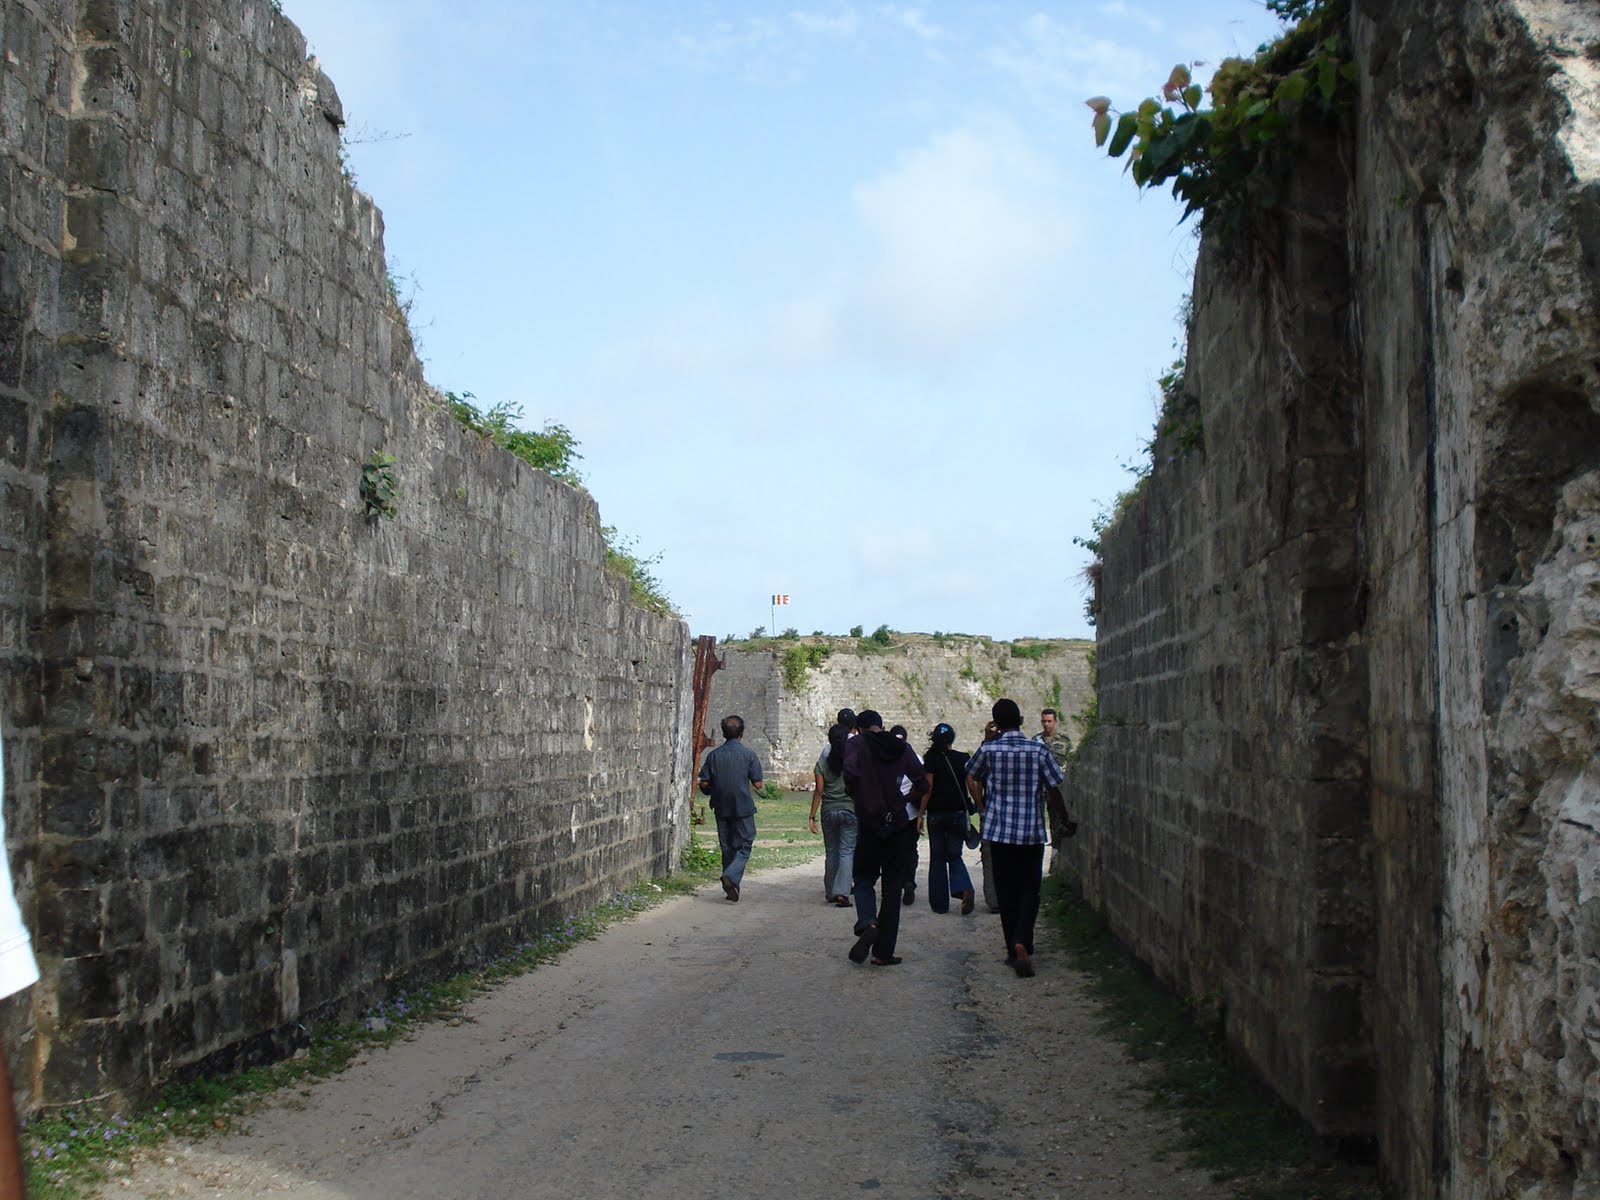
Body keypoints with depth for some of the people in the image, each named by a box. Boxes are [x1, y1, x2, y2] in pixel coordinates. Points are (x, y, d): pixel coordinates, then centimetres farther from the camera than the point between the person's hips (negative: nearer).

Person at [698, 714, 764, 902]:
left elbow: (704, 783, 0)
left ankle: (731, 888, 15)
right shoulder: (748, 754, -7)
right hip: (743, 808, -3)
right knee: (744, 846, 3)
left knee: (727, 848, 12)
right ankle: (731, 876, -20)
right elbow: (757, 783, -7)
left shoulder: (714, 755, 1)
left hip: (722, 808, 3)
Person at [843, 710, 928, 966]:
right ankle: (884, 952, 7)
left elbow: (851, 772, -20)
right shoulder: (901, 748, 7)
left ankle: (867, 924, -17)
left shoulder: (857, 744, -1)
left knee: (864, 879, 13)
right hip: (899, 825, 2)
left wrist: (855, 795, -2)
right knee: (892, 887, 8)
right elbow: (922, 784, 1)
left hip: (870, 822, -2)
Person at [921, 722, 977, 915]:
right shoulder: (963, 759, 1)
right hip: (958, 813, 2)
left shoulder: (932, 759, -6)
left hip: (936, 814, -2)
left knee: (937, 858, 9)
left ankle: (939, 903, 10)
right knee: (954, 856, 10)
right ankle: (964, 889, -18)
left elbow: (928, 788, -9)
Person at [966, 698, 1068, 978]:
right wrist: (1065, 818, 13)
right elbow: (1053, 790, -2)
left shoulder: (988, 750, -2)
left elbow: (971, 779, 13)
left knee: (1006, 892, 11)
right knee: (1029, 891, 5)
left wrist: (983, 808, 25)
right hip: (1032, 832, -1)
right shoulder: (1039, 751, -5)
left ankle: (1013, 951, 15)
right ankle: (1022, 942, -17)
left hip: (999, 830, 1)